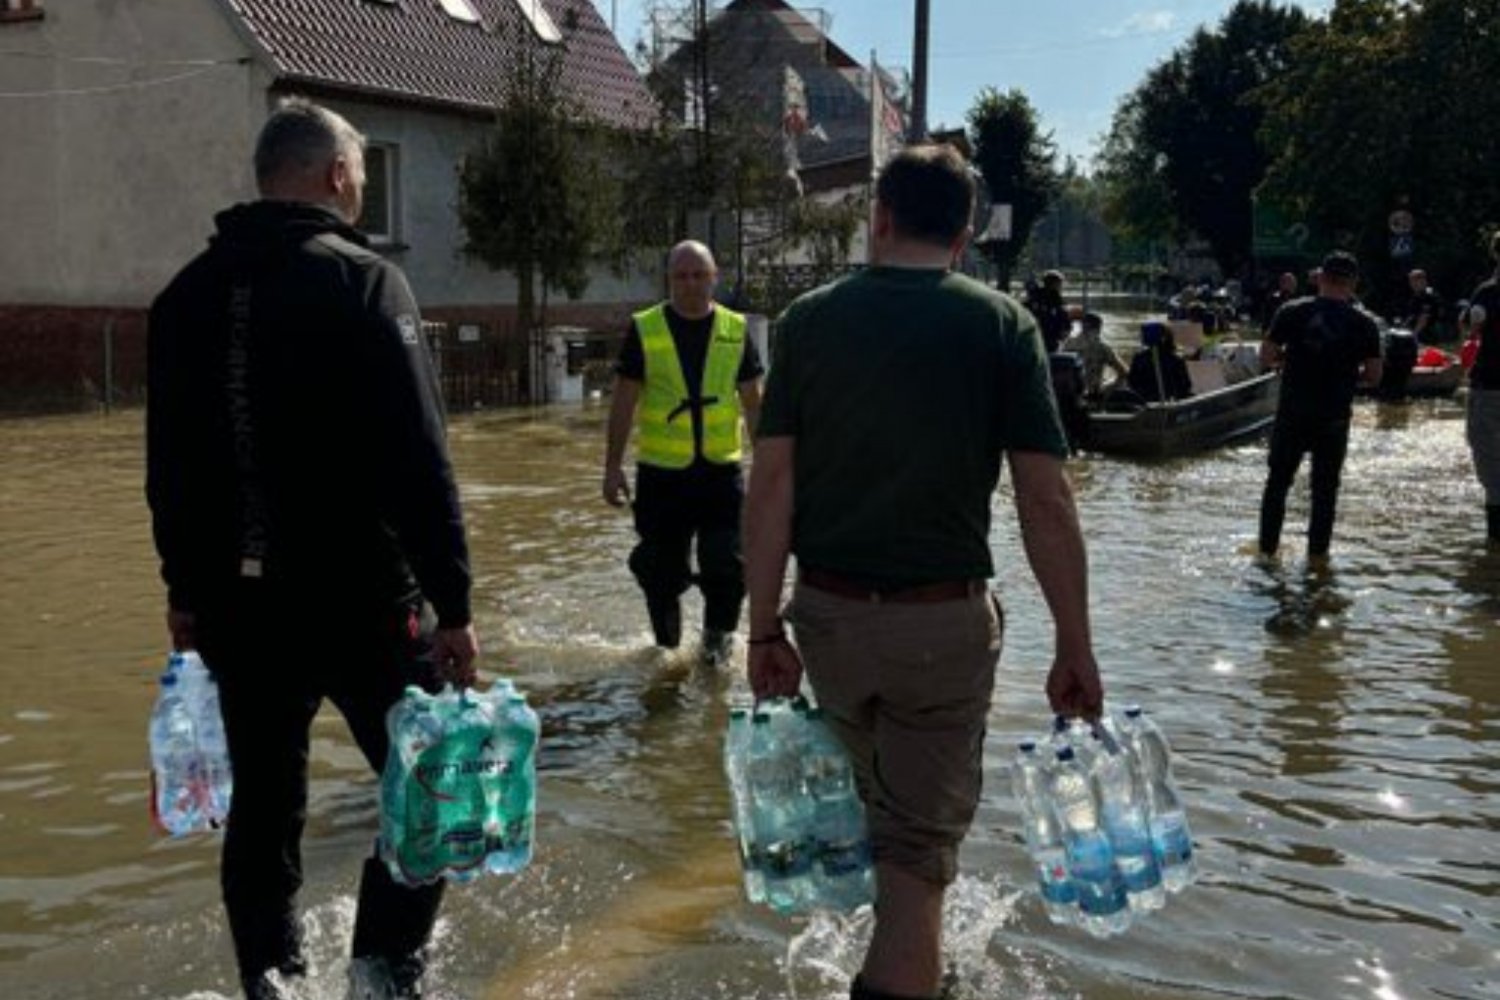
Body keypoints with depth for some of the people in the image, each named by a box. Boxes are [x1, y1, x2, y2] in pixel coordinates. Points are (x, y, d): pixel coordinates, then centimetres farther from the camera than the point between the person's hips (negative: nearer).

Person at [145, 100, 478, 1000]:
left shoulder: (187, 295, 8)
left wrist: (186, 587, 23)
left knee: (265, 801, 16)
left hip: (238, 601, 6)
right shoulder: (363, 282, -11)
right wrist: (453, 603, -13)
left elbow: (168, 465, 14)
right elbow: (418, 462, -16)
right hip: (361, 598, -6)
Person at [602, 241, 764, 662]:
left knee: (726, 563, -4)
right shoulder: (644, 330, 0)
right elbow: (624, 401, 2)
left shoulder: (735, 330, 5)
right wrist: (613, 465, 0)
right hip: (661, 473, -1)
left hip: (721, 470, 1)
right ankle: (666, 636, 30)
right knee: (662, 567, 6)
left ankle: (718, 634, 18)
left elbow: (753, 401, 10)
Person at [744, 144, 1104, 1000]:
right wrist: (1076, 647, -3)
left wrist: (766, 626, 1)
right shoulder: (1002, 325, -5)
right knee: (922, 838, 7)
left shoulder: (810, 319, 0)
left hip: (829, 613, 4)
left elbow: (772, 484, -4)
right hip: (944, 619, -3)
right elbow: (1046, 500, -9)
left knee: (880, 804, 26)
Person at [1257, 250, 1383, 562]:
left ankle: (1267, 548, 16)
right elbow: (1374, 376, -3)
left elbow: (1266, 357, -5)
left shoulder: (1292, 312, -5)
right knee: (1325, 487, 11)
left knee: (1278, 481, 13)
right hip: (1334, 418, 0)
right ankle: (1317, 552, 14)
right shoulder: (1364, 324, -4)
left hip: (1292, 413, 0)